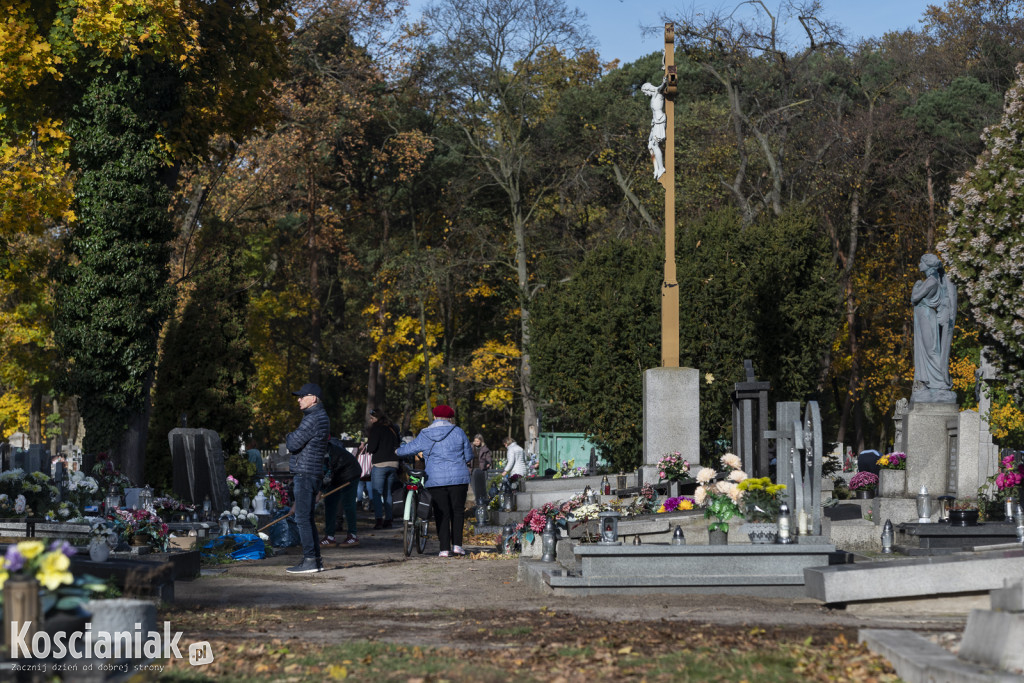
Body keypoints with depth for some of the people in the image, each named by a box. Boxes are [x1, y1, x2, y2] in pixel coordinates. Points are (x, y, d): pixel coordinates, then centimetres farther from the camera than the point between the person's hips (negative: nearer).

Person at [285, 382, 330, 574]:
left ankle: (310, 560, -11)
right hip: (309, 473, 11)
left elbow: (293, 444, -19)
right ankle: (316, 558, 16)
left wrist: (288, 437, 1)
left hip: (305, 474, -11)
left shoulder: (313, 418, -16)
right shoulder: (320, 417, 18)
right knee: (306, 517, 14)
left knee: (302, 518, -10)